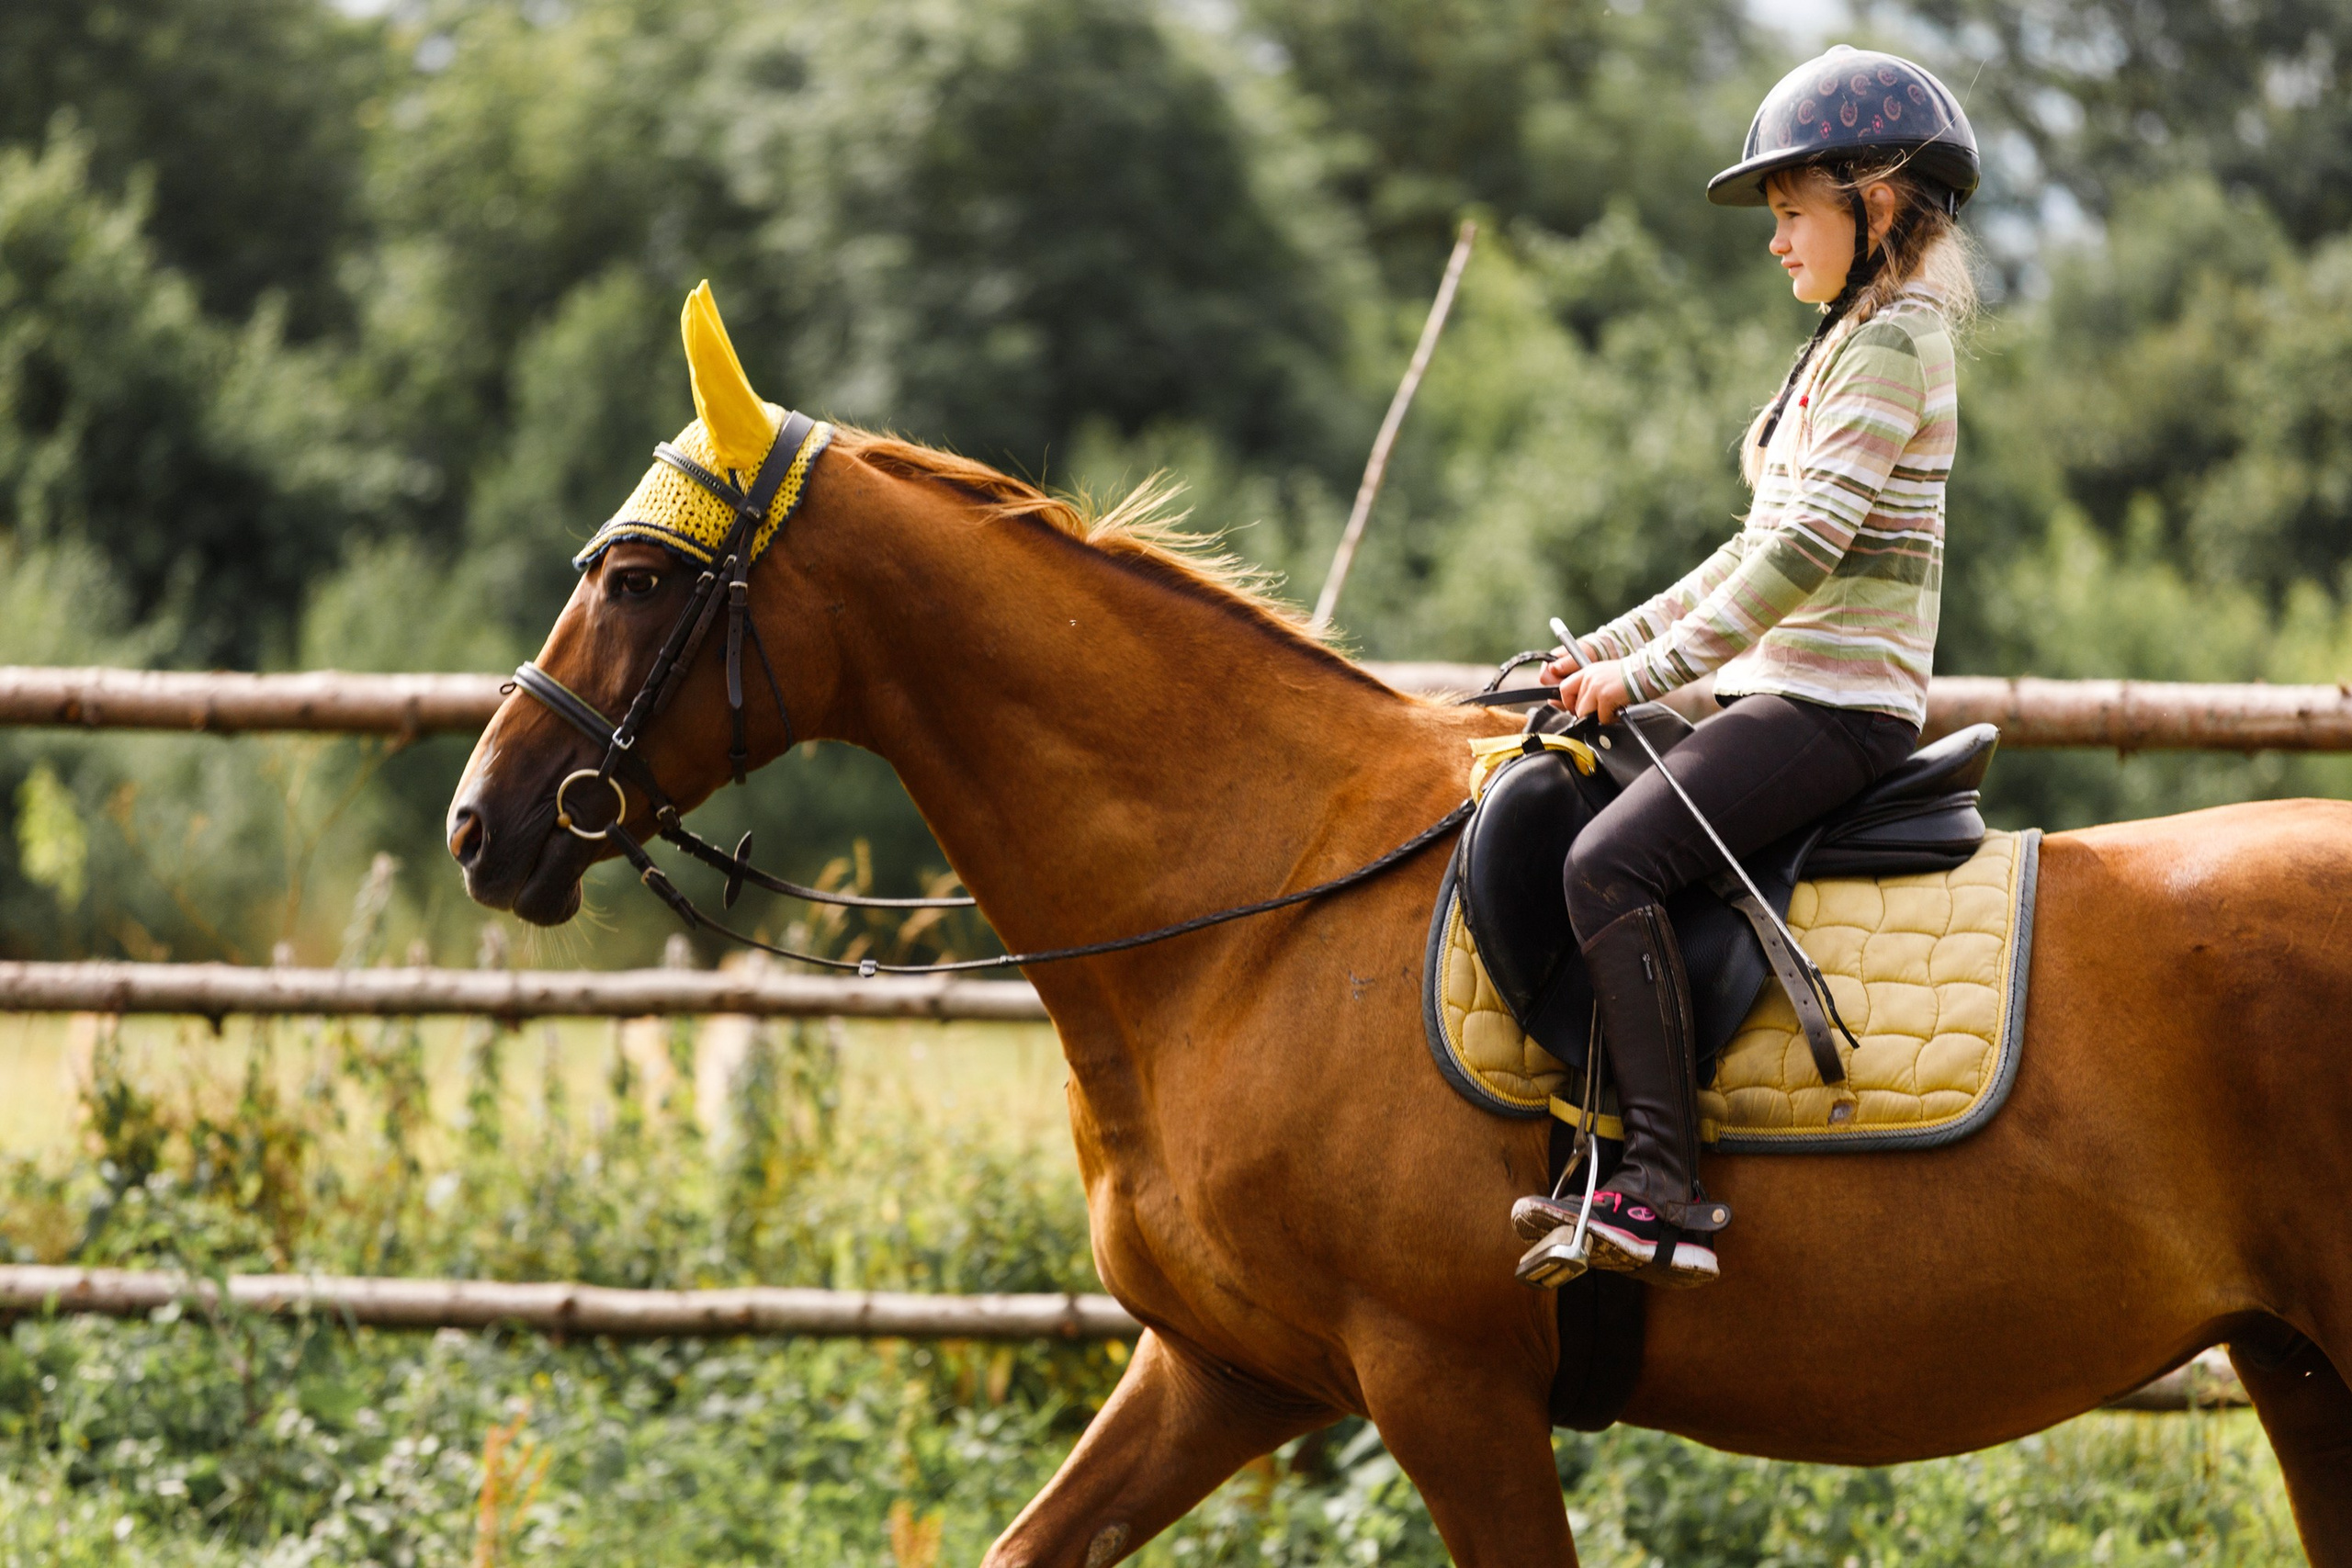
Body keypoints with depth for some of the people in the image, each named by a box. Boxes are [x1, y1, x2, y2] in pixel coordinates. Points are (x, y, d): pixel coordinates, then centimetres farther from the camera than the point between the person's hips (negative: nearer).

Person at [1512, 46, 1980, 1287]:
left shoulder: (1889, 346, -11)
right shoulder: (1852, 346, 21)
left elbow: (1803, 548, -20)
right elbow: (1761, 548, 24)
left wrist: (1651, 670, -17)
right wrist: (1603, 651, 17)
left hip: (1836, 703, -11)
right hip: (1791, 690, 11)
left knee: (1610, 859, -28)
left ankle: (1664, 1193, -34)